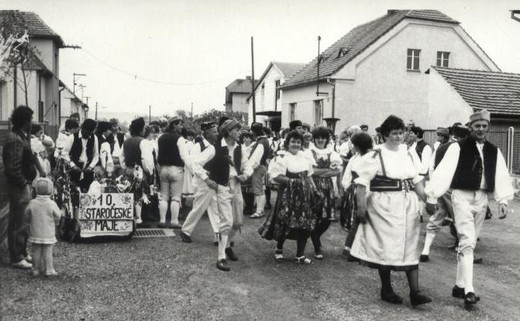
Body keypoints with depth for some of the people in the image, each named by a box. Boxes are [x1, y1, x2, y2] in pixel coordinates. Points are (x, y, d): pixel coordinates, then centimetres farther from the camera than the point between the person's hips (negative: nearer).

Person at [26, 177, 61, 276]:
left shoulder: (32, 203, -9)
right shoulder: (51, 203, -14)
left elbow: (27, 215, 1)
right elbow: (57, 216, -7)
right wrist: (55, 223, 14)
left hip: (35, 233, 2)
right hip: (48, 234, -2)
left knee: (36, 252, 11)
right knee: (48, 252, 5)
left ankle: (36, 269, 19)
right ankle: (48, 270, 10)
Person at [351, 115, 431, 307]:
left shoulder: (410, 154, 8)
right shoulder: (376, 156, -9)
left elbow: (417, 181, 11)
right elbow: (362, 182, -10)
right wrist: (361, 206, -15)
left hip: (408, 205, 5)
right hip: (384, 206, -5)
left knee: (410, 247, 5)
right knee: (386, 247, 3)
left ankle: (414, 292, 9)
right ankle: (386, 290, 20)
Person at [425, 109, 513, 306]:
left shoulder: (494, 151, 9)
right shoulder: (458, 147, -7)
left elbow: (501, 177, 7)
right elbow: (443, 172, -11)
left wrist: (503, 201, -4)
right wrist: (432, 197, -14)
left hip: (481, 199, 5)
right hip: (462, 196, -5)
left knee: (469, 243, 13)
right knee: (467, 242, -13)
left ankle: (459, 285, 24)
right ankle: (469, 290, -12)